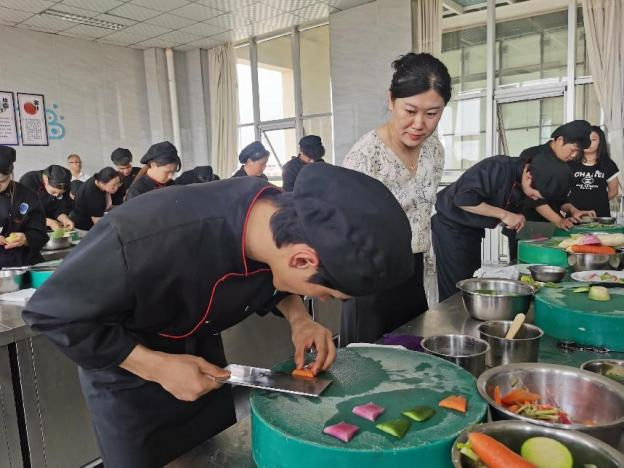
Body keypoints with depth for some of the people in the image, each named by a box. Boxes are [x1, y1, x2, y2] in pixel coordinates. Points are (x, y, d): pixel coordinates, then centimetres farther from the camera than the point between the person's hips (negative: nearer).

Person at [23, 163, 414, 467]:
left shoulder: (286, 216, -25)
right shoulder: (143, 241, -44)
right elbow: (53, 313, -25)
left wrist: (299, 317, -19)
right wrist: (157, 367, -28)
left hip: (201, 350, 5)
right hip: (127, 373, -4)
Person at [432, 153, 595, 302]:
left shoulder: (533, 184, -1)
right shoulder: (497, 168, -27)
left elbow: (552, 198, 21)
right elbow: (463, 199, -33)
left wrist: (571, 209, 5)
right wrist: (504, 214, -28)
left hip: (473, 228, 8)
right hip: (451, 226, -8)